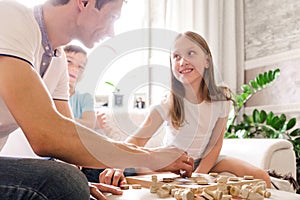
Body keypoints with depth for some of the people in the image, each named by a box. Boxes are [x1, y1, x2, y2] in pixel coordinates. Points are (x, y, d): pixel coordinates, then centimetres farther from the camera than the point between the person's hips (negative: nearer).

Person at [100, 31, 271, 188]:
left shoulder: (221, 101, -13)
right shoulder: (167, 104, -19)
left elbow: (215, 145, -9)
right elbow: (138, 139, -25)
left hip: (205, 162, 1)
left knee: (261, 177, -17)